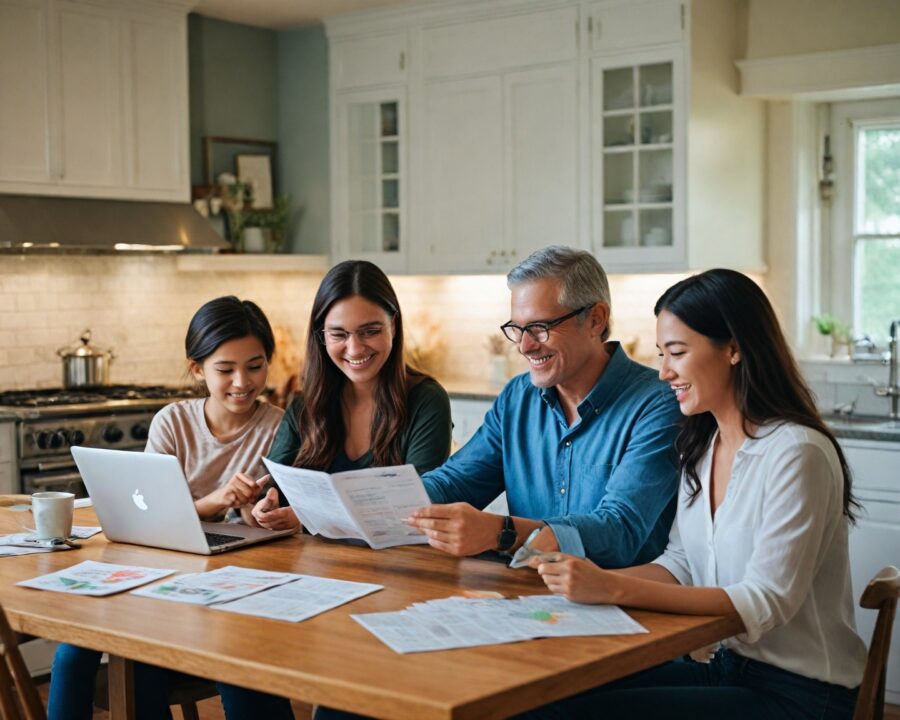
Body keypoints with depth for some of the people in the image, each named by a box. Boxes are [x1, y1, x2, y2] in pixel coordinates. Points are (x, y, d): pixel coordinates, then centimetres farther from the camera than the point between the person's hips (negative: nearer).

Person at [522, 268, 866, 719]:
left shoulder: (796, 453, -18)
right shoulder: (701, 446, 9)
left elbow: (765, 603, -22)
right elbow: (680, 565, 9)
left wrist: (615, 589, -28)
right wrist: (593, 580, -11)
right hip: (728, 666, 7)